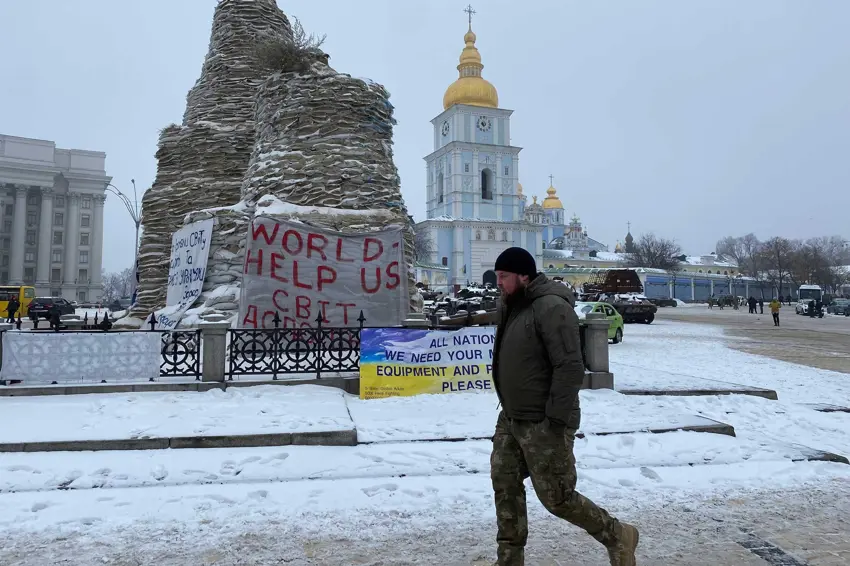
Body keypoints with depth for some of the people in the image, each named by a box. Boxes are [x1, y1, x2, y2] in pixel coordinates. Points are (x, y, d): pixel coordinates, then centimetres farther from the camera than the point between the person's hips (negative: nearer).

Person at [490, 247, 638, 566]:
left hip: (543, 424, -9)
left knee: (557, 498, 2)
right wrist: (509, 409, 17)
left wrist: (556, 420, -24)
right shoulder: (512, 307, 8)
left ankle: (617, 537, 25)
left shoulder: (551, 308, -21)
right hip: (511, 419, 9)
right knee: (505, 486, 12)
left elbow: (570, 367, -24)